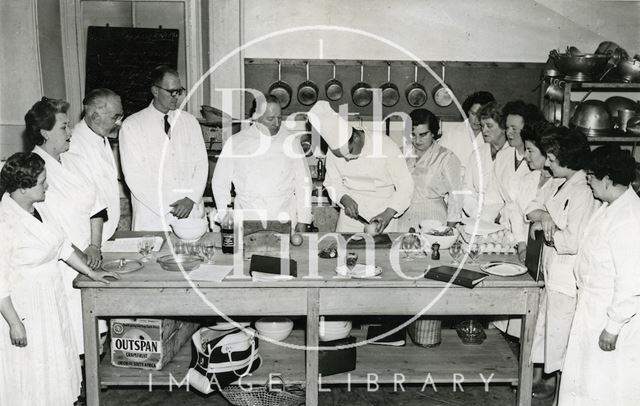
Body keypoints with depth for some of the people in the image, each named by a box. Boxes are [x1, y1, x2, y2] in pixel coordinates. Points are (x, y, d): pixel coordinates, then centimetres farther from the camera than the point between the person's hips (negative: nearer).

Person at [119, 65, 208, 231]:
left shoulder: (190, 122, 12)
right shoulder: (132, 125, 1)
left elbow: (201, 163, 7)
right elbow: (133, 175, -5)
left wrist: (191, 199, -9)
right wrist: (165, 209, -12)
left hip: (191, 212, 3)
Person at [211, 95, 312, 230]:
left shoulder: (290, 141, 6)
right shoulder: (235, 143, 3)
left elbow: (304, 182, 8)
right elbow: (219, 183, 9)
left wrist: (303, 220, 4)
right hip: (247, 223, 0)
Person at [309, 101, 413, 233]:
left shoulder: (385, 146, -18)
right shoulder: (334, 150, -8)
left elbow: (405, 186, -13)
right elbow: (332, 183, 5)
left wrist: (388, 214, -24)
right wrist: (344, 199, -15)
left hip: (383, 215, -2)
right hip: (350, 215, 3)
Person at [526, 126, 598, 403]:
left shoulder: (584, 193, -23)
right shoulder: (557, 184, 5)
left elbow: (574, 242, -26)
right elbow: (532, 208, 10)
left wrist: (545, 230, -12)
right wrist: (544, 216, -11)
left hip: (568, 279, -9)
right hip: (553, 272, 9)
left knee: (559, 331, 7)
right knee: (546, 326, 20)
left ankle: (555, 381, 25)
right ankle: (543, 375, 37)